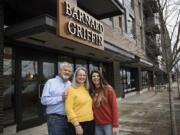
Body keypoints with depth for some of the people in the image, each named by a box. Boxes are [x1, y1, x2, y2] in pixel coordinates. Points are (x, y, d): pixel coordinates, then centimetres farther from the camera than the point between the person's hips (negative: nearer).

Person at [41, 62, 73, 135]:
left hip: (69, 119, 6)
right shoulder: (51, 82, -5)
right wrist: (61, 98, -17)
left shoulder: (71, 84, 11)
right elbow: (44, 100, -14)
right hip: (55, 119, -5)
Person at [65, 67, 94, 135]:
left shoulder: (87, 89, 10)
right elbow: (69, 108, -14)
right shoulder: (71, 89, -8)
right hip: (78, 124, -6)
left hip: (90, 122, 6)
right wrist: (76, 124, -18)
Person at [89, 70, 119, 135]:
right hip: (97, 125, 4)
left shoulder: (108, 89, -9)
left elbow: (114, 107, -10)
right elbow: (93, 108, 9)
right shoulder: (91, 91, 3)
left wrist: (115, 125, -13)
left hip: (109, 124, -4)